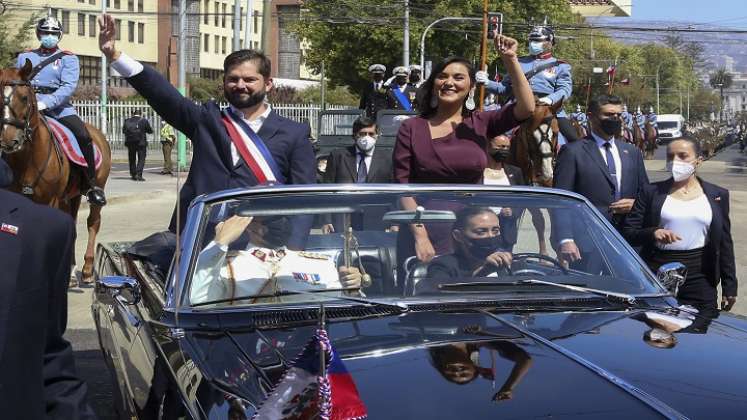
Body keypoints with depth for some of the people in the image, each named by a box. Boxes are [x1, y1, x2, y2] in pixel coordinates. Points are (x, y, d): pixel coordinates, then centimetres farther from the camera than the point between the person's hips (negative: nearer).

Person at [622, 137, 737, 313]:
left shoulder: (717, 195, 9)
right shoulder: (652, 193, 4)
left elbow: (725, 244, 11)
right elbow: (627, 233, 0)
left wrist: (729, 286, 8)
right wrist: (652, 233, -19)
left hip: (700, 279, 1)